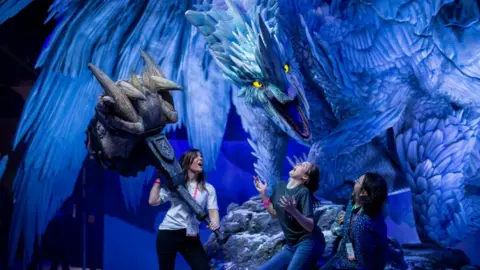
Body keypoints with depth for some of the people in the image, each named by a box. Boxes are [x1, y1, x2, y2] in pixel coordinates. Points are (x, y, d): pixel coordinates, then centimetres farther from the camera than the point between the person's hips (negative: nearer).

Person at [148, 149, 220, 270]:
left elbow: (213, 210, -1)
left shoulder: (208, 188, 9)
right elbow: (153, 201, -4)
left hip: (191, 236, 2)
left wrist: (215, 223, -23)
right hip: (168, 232, -2)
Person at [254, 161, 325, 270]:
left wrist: (293, 211, -35)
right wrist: (263, 194, 8)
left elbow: (310, 226, -20)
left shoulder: (304, 192, -15)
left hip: (308, 243, -7)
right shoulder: (280, 186, 6)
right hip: (291, 246, 8)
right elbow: (275, 214, 15)